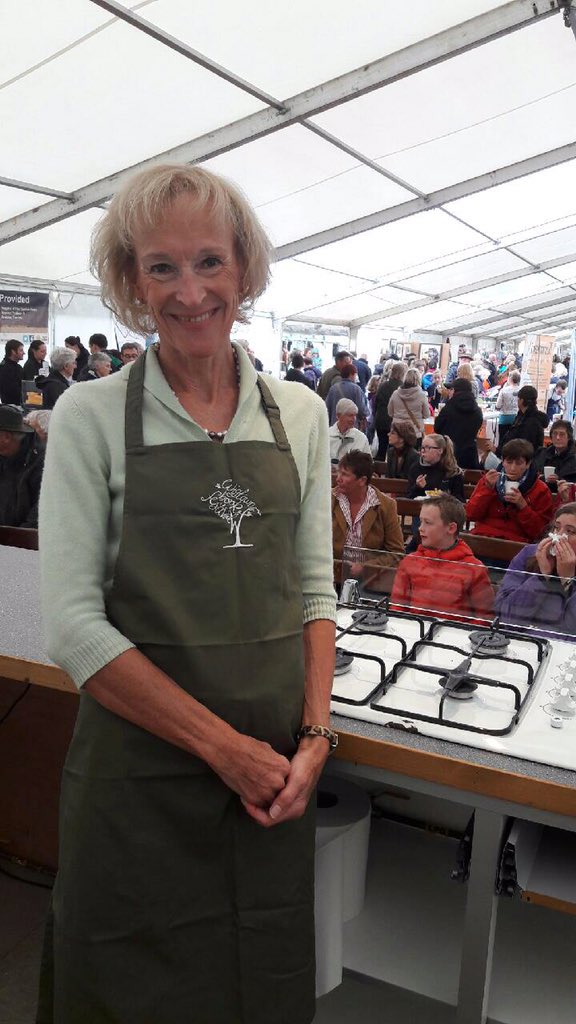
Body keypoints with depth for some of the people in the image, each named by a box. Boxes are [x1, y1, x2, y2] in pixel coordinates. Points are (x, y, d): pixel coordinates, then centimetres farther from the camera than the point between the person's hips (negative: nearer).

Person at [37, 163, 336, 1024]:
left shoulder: (300, 413, 4)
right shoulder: (92, 417, -7)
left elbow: (314, 588, 7)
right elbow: (74, 622, -12)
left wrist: (314, 735, -4)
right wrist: (223, 746, -14)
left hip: (275, 772, 4)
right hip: (140, 774, -3)